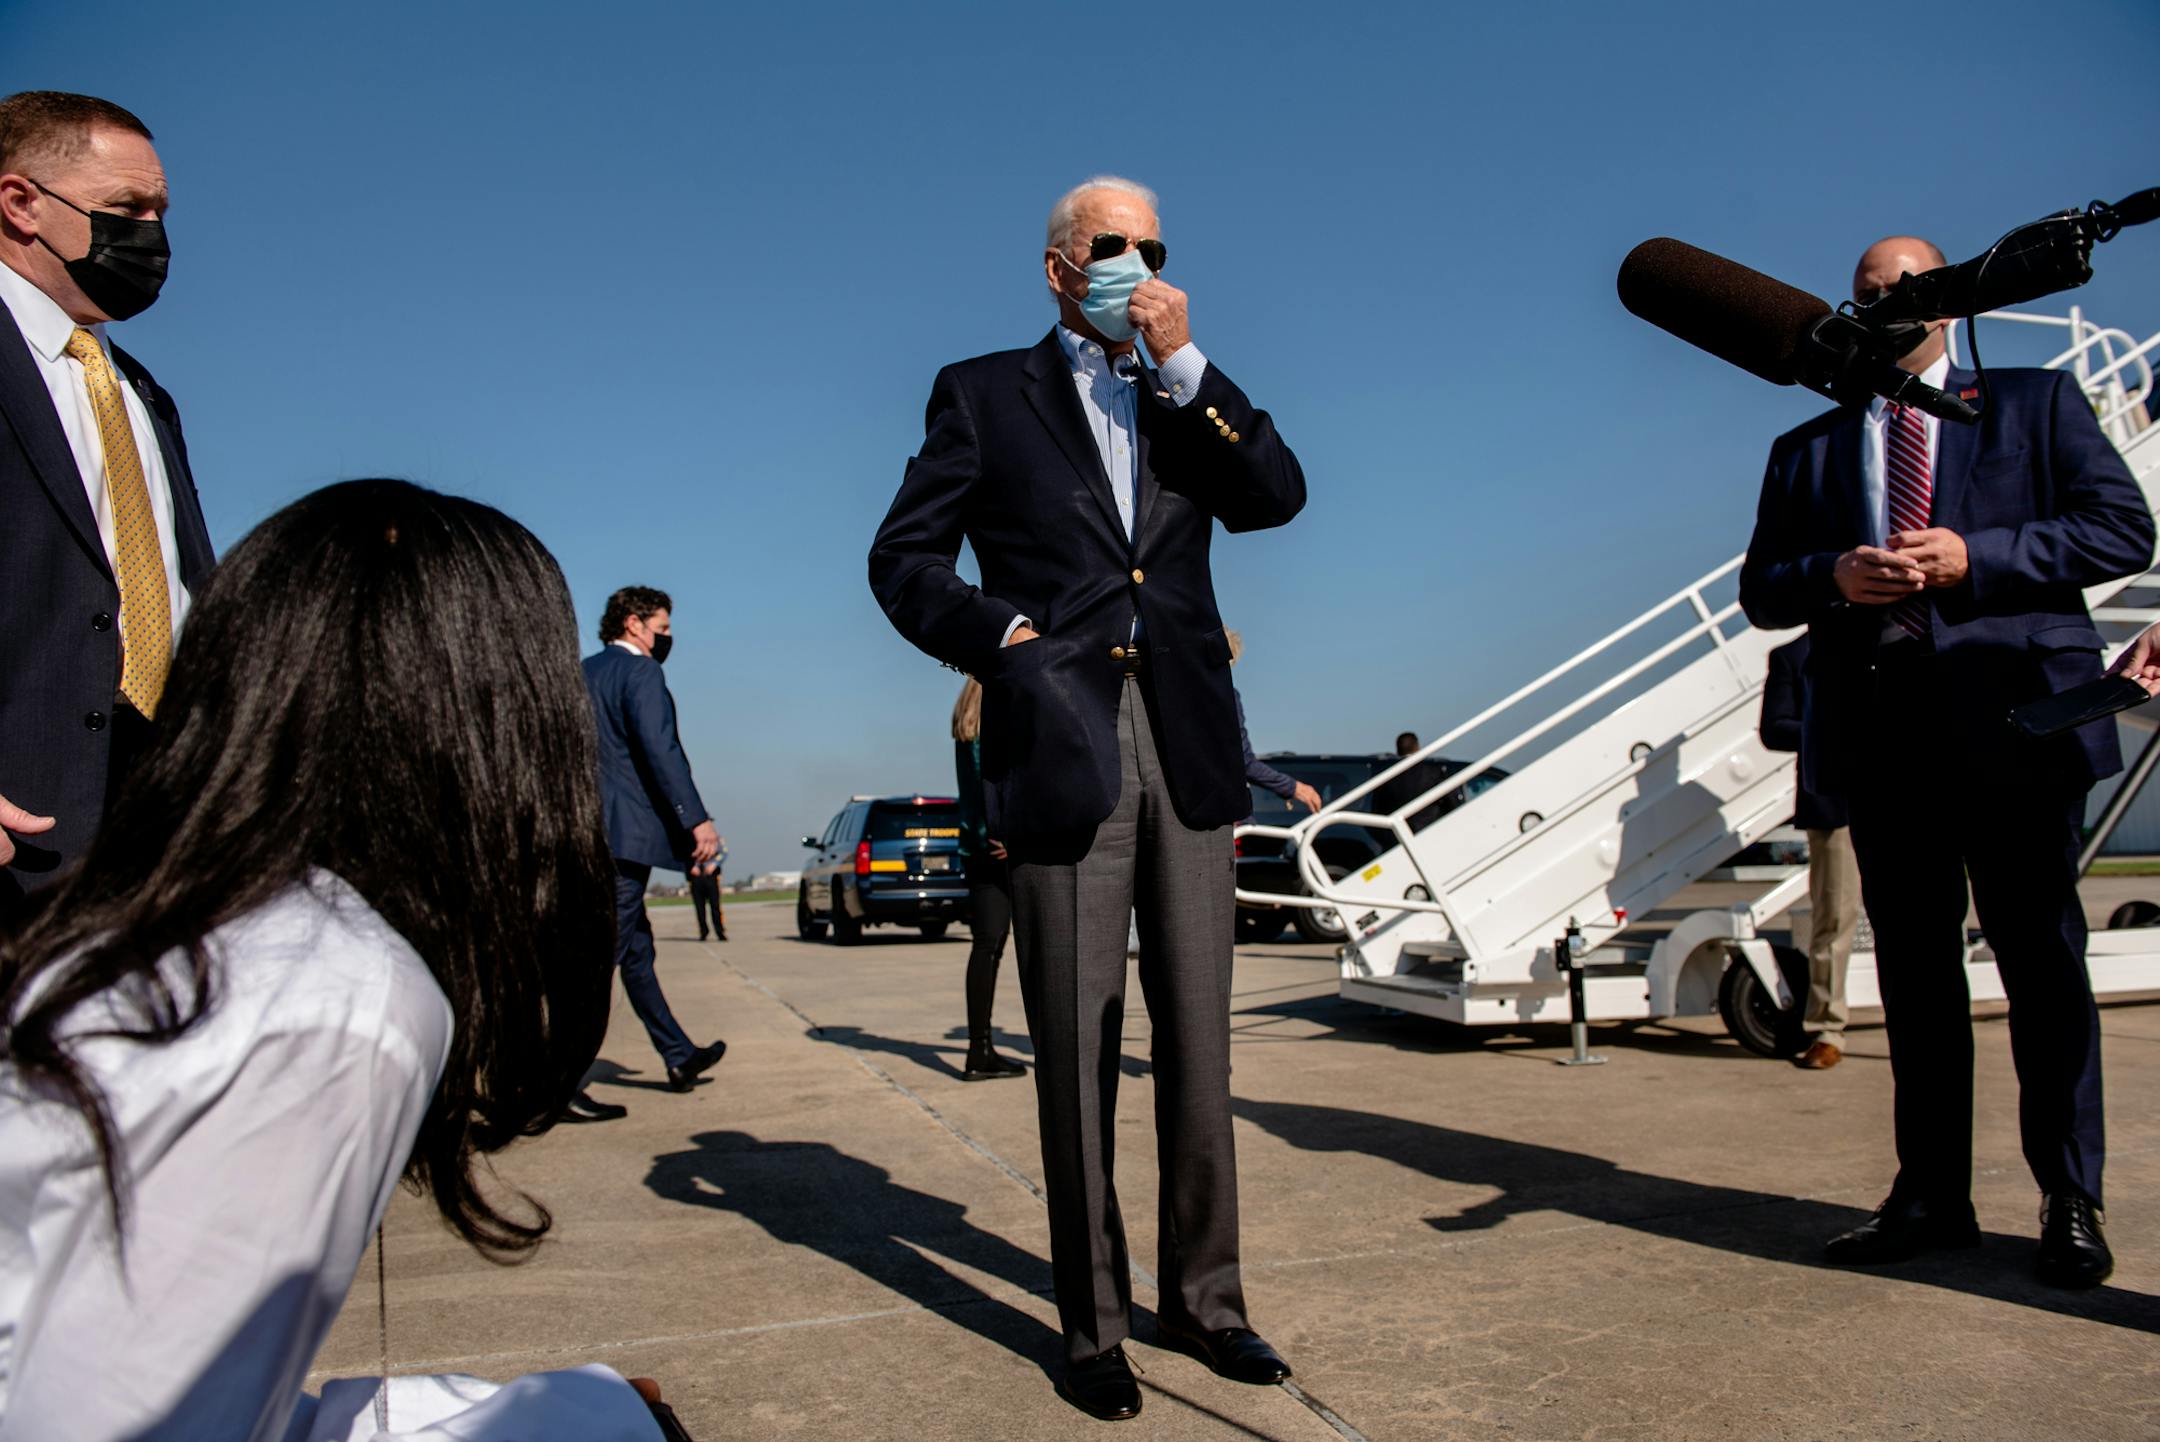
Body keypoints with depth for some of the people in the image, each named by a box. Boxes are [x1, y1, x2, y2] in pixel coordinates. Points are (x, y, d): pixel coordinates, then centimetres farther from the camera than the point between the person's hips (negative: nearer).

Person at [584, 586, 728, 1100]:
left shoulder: (583, 673, 18)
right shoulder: (640, 673, -8)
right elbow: (661, 750, -20)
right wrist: (698, 819, -23)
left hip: (586, 833, 10)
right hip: (624, 833, -10)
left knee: (637, 951, 15)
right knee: (603, 952, -9)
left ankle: (679, 1057, 27)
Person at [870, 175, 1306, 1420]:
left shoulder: (1187, 401, 20)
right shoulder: (984, 394, 10)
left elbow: (1280, 496, 3)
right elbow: (903, 558, 6)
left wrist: (1186, 362, -2)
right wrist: (998, 636, -9)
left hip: (1188, 752, 3)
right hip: (1062, 753, -3)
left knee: (1200, 1039, 8)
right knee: (1079, 1054, 2)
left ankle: (1205, 1298, 22)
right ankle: (1095, 1325, 16)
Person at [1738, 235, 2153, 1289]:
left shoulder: (2037, 404, 12)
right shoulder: (1806, 450, 18)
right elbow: (1759, 589, 12)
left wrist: (1974, 557, -11)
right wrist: (1833, 577, -9)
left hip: (2010, 716, -2)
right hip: (1879, 729, 3)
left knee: (2040, 956, 1)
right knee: (1912, 964, 7)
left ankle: (2071, 1201, 13)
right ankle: (1931, 1196, 16)